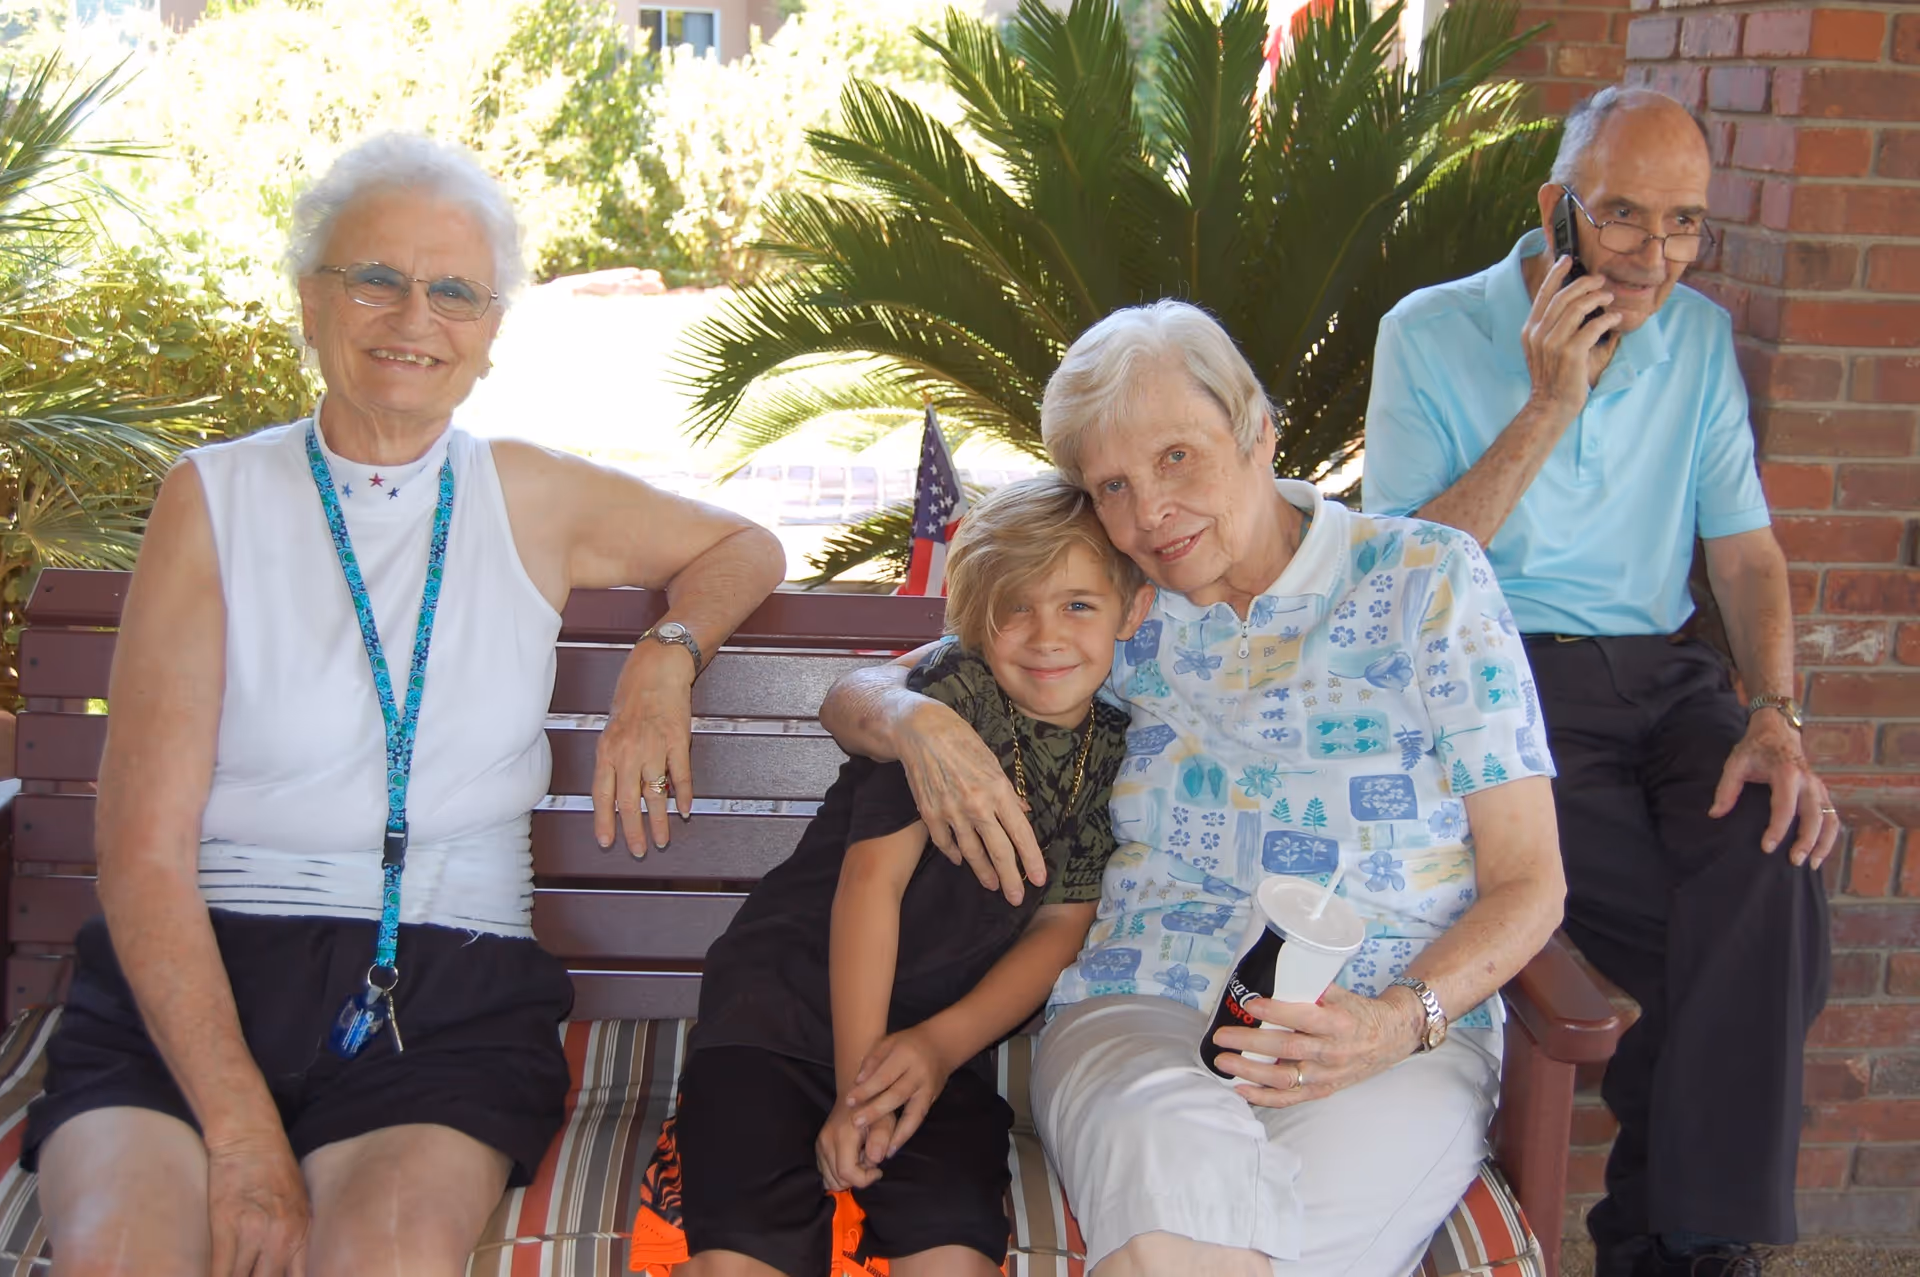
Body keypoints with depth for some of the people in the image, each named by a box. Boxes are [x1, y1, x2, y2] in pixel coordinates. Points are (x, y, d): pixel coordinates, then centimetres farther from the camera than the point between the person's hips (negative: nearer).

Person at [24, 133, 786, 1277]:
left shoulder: (532, 502, 12)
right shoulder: (216, 500, 4)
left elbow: (744, 547, 30)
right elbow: (145, 850, -3)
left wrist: (666, 659, 5)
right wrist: (240, 1132, -15)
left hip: (450, 988, 1)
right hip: (196, 972, -1)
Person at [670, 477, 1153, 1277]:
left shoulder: (1116, 750, 6)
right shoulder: (950, 694, -9)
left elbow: (1060, 926, 4)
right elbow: (873, 880, -13)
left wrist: (945, 1044, -12)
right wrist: (857, 1083, -16)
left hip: (937, 1030, 4)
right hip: (794, 996, -4)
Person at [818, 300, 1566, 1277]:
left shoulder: (1427, 580, 6)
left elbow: (1528, 882, 3)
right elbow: (851, 698, 20)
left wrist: (1398, 1022, -16)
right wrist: (914, 721, -6)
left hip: (1404, 1043, -1)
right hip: (1138, 1014, 2)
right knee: (1177, 1166, -36)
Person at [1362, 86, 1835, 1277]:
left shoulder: (1700, 338, 13)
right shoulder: (1433, 334, 0)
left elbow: (1746, 552, 12)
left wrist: (1775, 716, -6)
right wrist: (1547, 410, -14)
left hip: (1661, 675, 4)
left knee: (1772, 857, -28)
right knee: (1706, 938, -27)